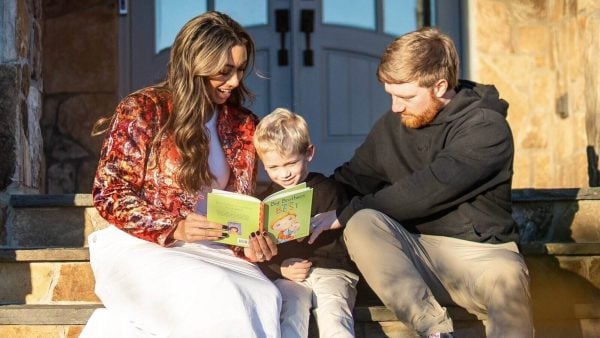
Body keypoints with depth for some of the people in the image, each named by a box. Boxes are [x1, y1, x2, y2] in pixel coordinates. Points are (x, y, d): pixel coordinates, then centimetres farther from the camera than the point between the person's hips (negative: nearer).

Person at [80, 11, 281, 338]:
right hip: (138, 244, -5)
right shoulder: (142, 110, -7)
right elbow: (109, 193, -8)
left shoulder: (243, 126, 6)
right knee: (215, 297, -34)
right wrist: (173, 229, -21)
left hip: (207, 249, 5)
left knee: (263, 298, -26)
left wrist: (247, 244, -13)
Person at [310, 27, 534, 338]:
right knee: (362, 225, -26)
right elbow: (353, 178, 13)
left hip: (481, 253, -5)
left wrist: (344, 214, -18)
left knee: (505, 278, -39)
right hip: (417, 251, 5)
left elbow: (427, 190, -21)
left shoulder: (487, 128, -12)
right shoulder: (392, 125, 8)